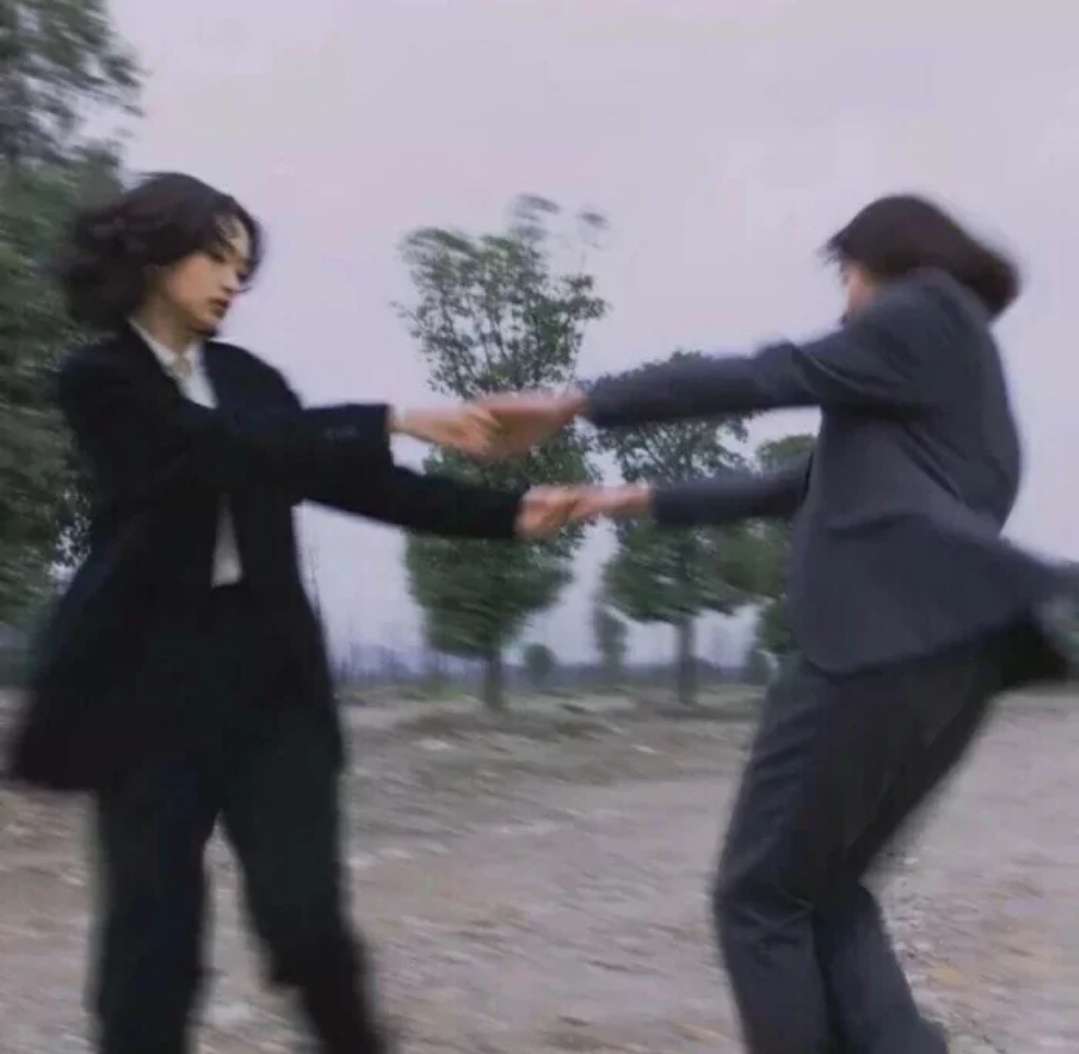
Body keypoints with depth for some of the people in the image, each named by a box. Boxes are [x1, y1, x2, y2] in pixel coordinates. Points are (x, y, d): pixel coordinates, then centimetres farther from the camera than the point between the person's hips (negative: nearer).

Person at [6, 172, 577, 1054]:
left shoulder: (246, 376, 14)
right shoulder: (100, 378, -3)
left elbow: (341, 478, 10)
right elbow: (235, 450, -17)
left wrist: (507, 512, 2)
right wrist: (395, 421, -22)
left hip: (267, 668, 4)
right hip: (153, 675, -4)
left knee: (304, 911, -3)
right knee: (153, 924, 1)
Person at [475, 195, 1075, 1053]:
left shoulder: (929, 313, 4)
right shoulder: (934, 392, 29)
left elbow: (762, 378, -4)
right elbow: (798, 490, 32)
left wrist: (578, 404, -1)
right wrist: (649, 501, 36)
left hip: (888, 645, -9)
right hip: (946, 653, 9)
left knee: (760, 897, 0)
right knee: (823, 887, 17)